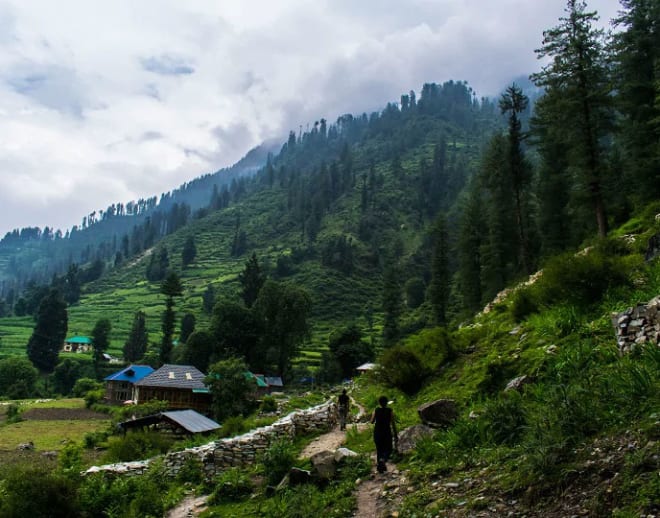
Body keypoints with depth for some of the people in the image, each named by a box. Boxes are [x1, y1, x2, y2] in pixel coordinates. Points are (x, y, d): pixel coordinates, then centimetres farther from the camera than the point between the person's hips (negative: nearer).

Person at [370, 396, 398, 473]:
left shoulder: (375, 411, -4)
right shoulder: (390, 411, -8)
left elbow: (372, 422, 5)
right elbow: (393, 424, -8)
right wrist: (396, 436, -2)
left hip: (377, 433, 2)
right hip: (387, 433, -2)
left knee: (379, 450, 18)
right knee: (388, 450, 12)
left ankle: (379, 466, 20)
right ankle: (383, 460, -17)